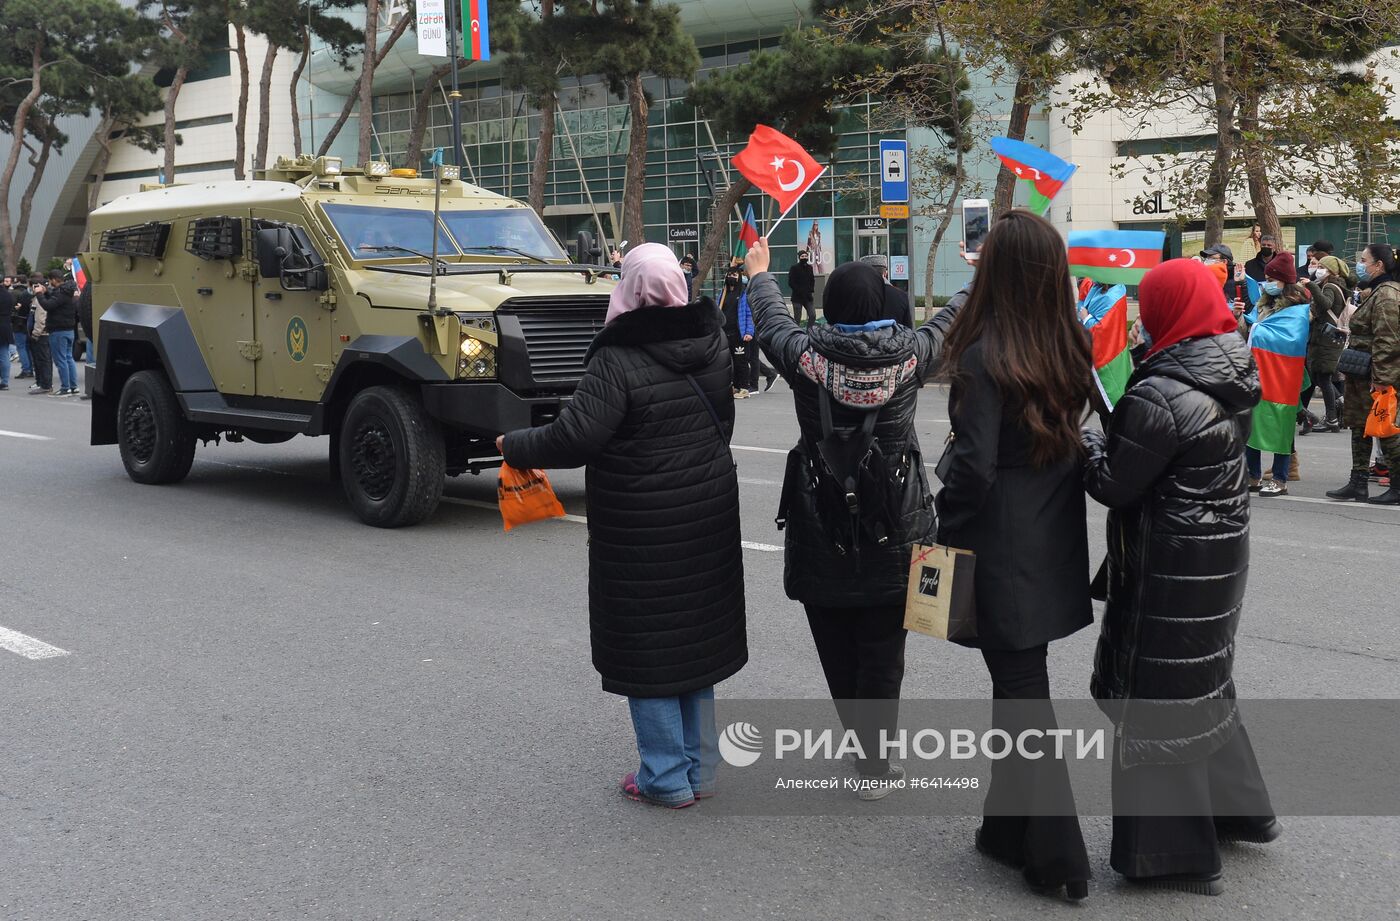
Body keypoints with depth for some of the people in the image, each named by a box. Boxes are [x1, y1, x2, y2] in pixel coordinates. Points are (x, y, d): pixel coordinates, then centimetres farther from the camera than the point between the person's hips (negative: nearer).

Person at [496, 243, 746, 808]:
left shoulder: (618, 359, -20)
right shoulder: (710, 343, 2)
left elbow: (575, 437, -22)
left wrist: (513, 446, -6)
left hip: (640, 526, -7)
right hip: (709, 516, 7)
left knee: (646, 642, 5)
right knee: (696, 632, 16)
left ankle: (666, 778, 12)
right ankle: (700, 768, 26)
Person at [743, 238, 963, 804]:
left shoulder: (807, 355, -8)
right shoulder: (908, 353, -7)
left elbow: (772, 319, 13)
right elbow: (949, 322, 13)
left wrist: (759, 273, 34)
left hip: (819, 529, 0)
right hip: (891, 529, 0)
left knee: (836, 649, 14)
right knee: (882, 651, 8)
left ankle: (863, 745, 27)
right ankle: (876, 766, 14)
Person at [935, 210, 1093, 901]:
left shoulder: (986, 356, -20)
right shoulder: (1072, 350, 1)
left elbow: (973, 468, -19)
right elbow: (1074, 442, 8)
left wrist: (945, 535, -7)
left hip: (1003, 553, -7)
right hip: (1055, 549, 7)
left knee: (1021, 693, 4)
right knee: (1019, 682, 19)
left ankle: (1057, 857, 14)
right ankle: (1010, 826, 34)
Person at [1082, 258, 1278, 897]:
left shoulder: (1160, 398, -24)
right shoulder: (1234, 375, 3)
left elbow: (1116, 486, -17)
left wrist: (1085, 442, 0)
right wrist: (1110, 440, 4)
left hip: (1170, 566, -9)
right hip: (1224, 549, 9)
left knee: (1157, 695, 3)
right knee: (1203, 677, 25)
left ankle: (1172, 851, 13)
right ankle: (1240, 807, 40)